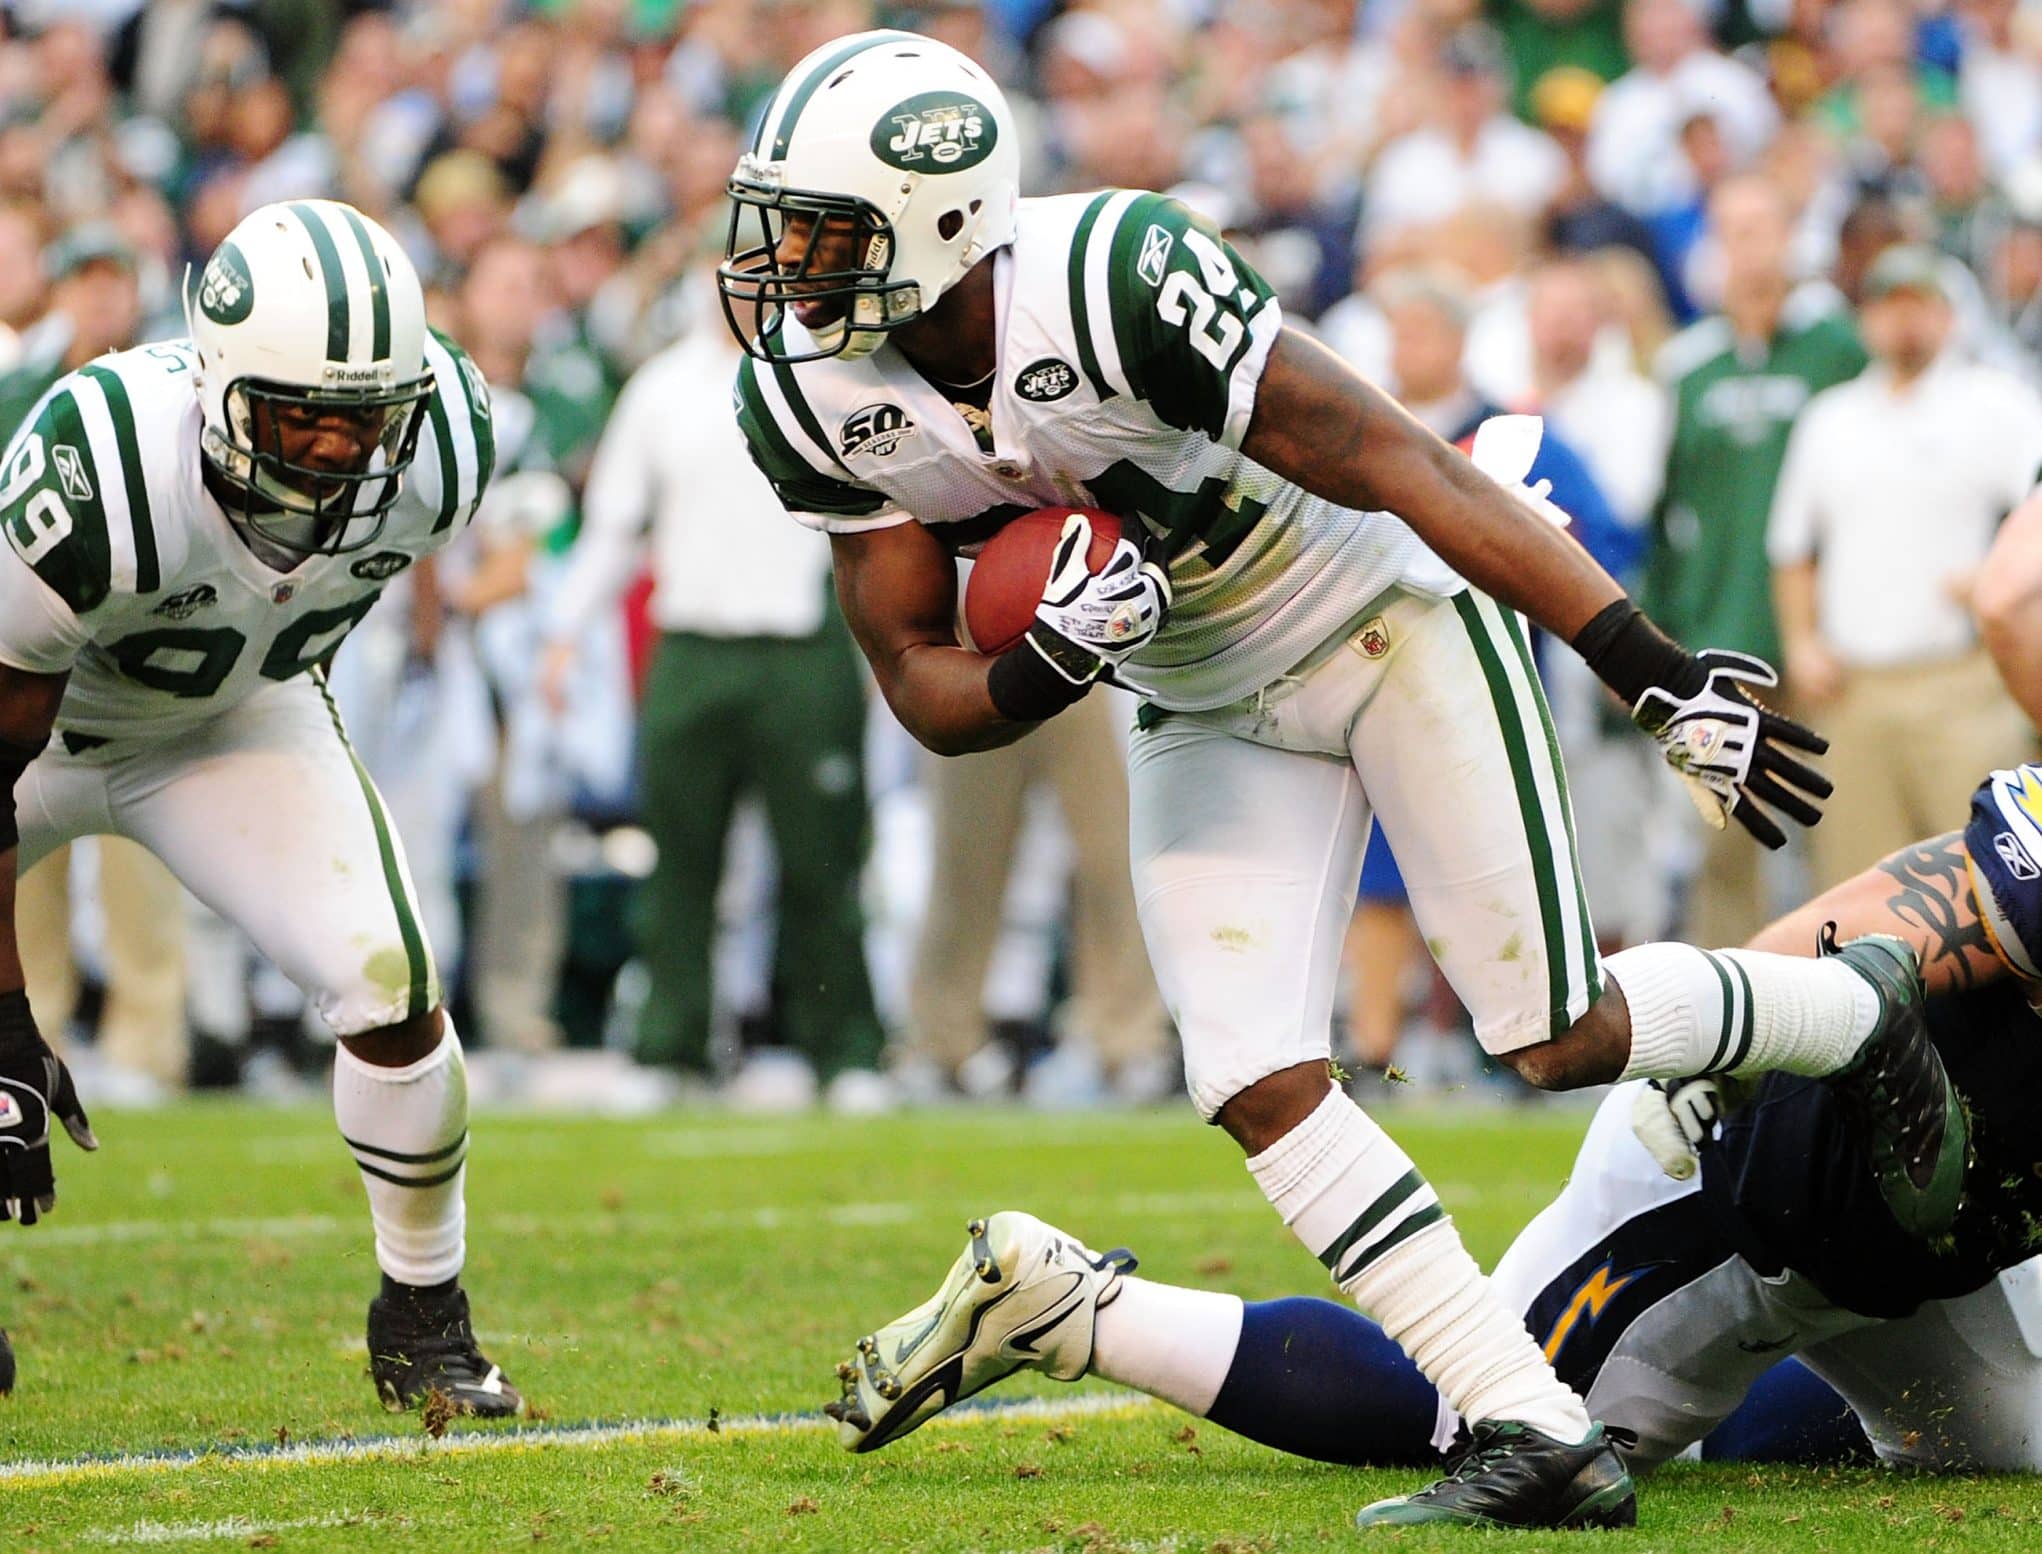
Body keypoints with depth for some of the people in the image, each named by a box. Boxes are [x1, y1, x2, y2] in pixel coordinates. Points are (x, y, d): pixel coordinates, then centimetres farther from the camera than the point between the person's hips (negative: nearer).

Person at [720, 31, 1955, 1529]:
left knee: (1559, 1036, -5)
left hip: (1389, 622, -5)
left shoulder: (1113, 287, -34)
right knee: (1257, 1083, -12)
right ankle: (1542, 1437, -9)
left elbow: (1407, 472, -29)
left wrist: (1664, 674, -28)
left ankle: (1864, 1009, 26)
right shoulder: (811, 403, -14)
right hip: (1209, 716, 5)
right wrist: (1047, 666, -31)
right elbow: (925, 688, -5)